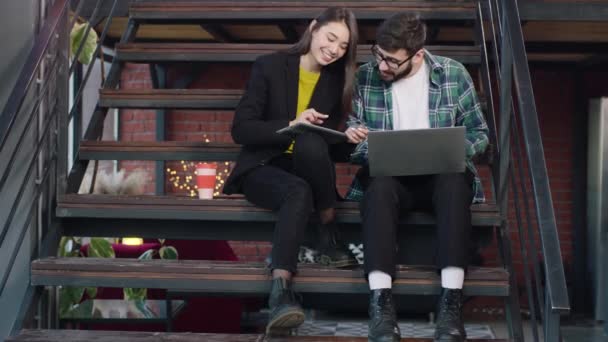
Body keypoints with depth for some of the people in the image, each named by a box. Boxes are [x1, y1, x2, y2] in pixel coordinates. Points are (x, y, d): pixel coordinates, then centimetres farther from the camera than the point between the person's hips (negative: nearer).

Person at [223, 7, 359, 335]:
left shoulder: (337, 79, 7)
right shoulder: (269, 66, -3)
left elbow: (331, 146, 8)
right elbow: (241, 129, -9)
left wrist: (348, 141, -16)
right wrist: (290, 125, -23)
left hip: (307, 169, 2)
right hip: (263, 168, -2)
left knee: (311, 143, -35)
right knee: (299, 192, -39)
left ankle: (329, 234, -18)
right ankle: (281, 288, -52)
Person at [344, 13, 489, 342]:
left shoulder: (454, 74, 0)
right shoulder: (364, 77, 1)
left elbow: (478, 134, 7)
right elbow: (353, 135, 10)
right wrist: (351, 133, -15)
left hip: (440, 174, 0)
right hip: (388, 175, 0)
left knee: (455, 181, -36)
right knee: (379, 186, -37)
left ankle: (451, 302, -39)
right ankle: (381, 301, -41)